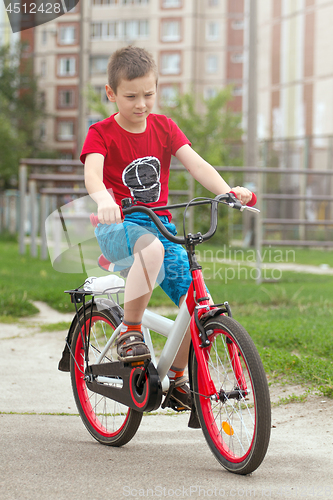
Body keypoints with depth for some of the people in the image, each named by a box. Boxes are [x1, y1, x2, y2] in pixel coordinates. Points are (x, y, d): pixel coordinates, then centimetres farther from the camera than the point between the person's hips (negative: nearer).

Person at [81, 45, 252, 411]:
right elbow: (92, 173, -24)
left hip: (160, 225, 5)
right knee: (150, 248, -41)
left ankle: (176, 376, 14)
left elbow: (196, 164, -5)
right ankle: (129, 332, -26)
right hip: (117, 227, -5)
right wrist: (104, 201, -47)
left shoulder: (164, 127, 7)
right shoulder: (101, 133, -5)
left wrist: (228, 192, -25)